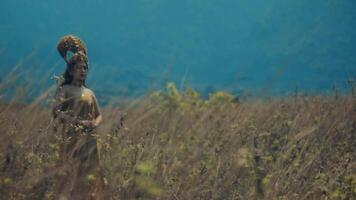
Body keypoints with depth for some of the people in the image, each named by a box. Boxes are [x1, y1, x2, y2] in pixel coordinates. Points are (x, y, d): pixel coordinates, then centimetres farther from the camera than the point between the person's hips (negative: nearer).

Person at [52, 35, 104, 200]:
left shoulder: (89, 93, 14)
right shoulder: (64, 90, -2)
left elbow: (99, 114, 17)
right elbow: (56, 112, -15)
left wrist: (95, 123, -7)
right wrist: (77, 122, -26)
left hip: (89, 141, 5)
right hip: (71, 140, -5)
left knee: (90, 176, 4)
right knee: (71, 176, -7)